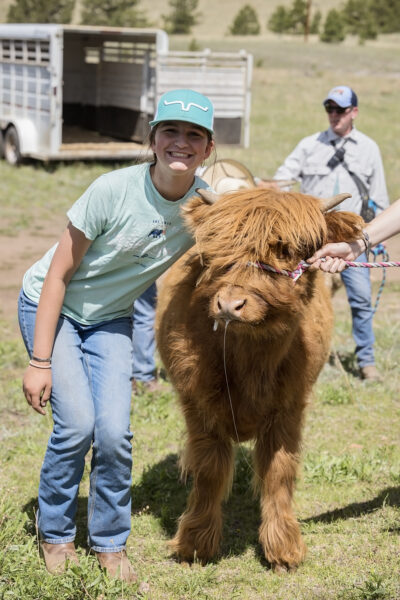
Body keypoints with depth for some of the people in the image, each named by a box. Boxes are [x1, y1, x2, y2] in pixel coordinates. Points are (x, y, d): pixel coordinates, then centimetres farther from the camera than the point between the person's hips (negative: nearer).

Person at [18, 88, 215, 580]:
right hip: (50, 306, -3)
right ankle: (54, 534, 9)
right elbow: (59, 273, -19)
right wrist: (40, 360, -19)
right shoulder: (114, 190, -27)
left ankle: (109, 543, 12)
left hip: (111, 318, 3)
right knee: (77, 422, -16)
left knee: (114, 431, -12)